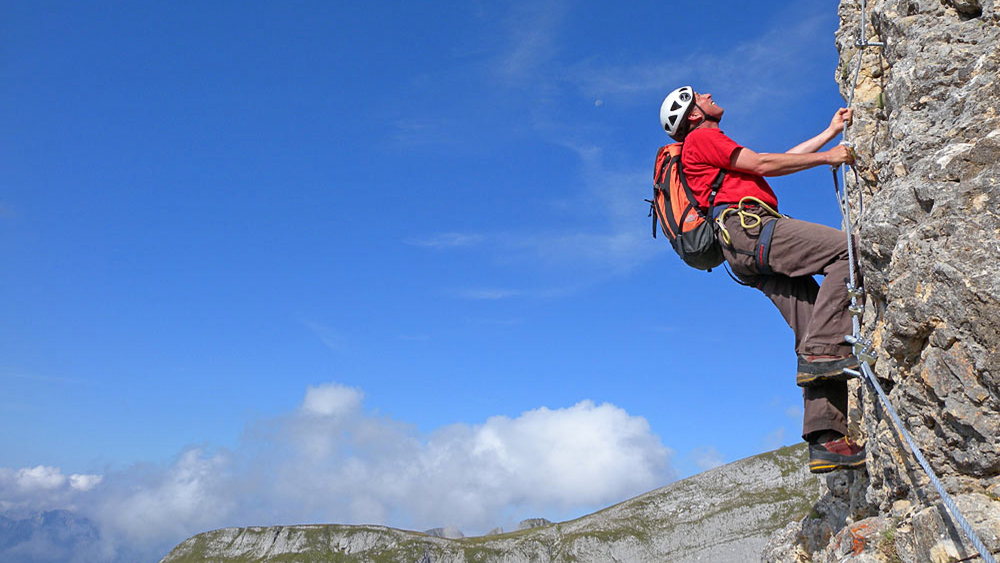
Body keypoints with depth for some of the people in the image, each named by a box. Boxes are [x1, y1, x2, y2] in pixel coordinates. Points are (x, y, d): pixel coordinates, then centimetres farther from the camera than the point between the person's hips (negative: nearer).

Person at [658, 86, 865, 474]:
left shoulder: (717, 148, 38)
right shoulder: (702, 138, 9)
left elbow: (783, 159, 39)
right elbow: (762, 164, 1)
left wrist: (831, 132, 40)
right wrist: (827, 157, 6)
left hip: (751, 258, 9)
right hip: (748, 226, -9)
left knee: (815, 334, -3)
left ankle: (824, 439, -10)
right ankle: (823, 351, -28)